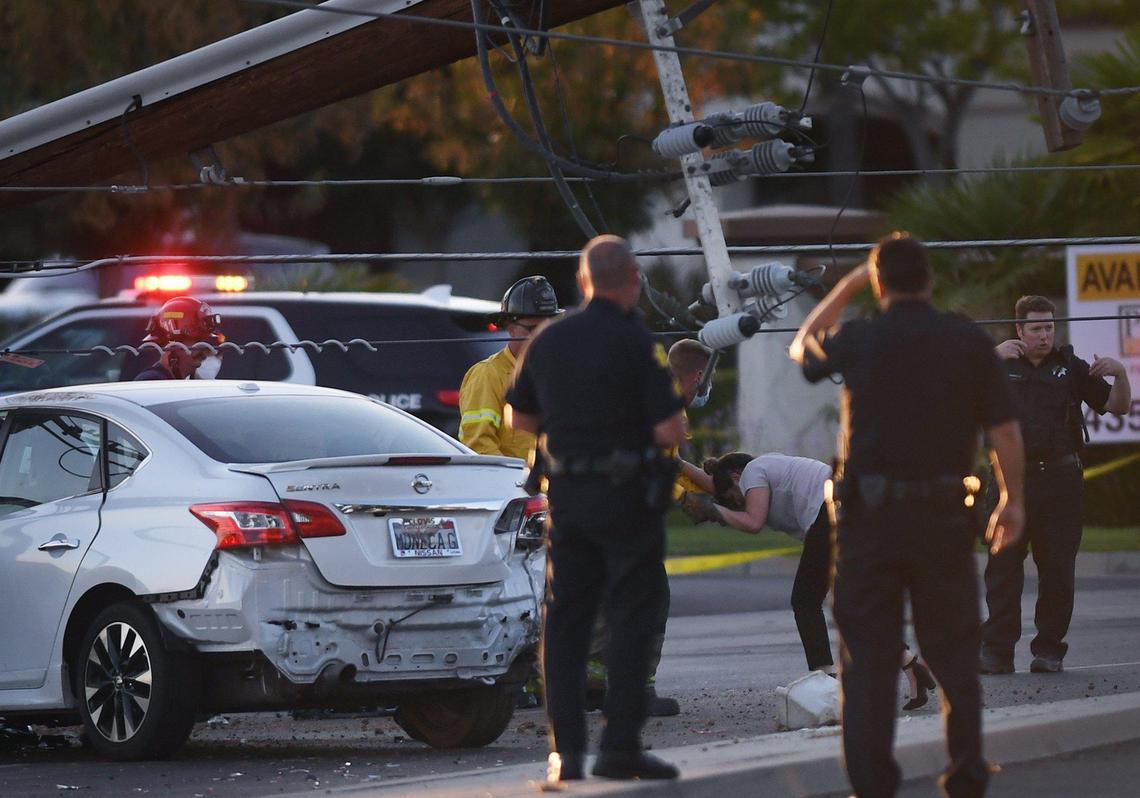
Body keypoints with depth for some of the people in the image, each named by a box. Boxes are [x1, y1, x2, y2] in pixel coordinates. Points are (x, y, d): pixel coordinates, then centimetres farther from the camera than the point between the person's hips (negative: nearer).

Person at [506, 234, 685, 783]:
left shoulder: (548, 340, 5)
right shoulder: (635, 343, -12)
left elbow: (519, 418, 15)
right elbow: (669, 431, -15)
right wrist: (675, 418, 7)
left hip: (566, 492, 5)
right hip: (628, 494, -5)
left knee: (566, 620, 7)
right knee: (630, 620, 0)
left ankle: (566, 750, 4)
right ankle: (621, 747, -4)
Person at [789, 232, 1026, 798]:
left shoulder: (857, 342, -4)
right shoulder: (969, 342, -2)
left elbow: (801, 348, 19)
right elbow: (1005, 432, 0)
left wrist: (848, 285, 24)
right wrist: (1012, 499, 13)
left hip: (868, 516, -1)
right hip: (943, 516, 1)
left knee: (867, 654, 5)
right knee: (953, 651, 11)